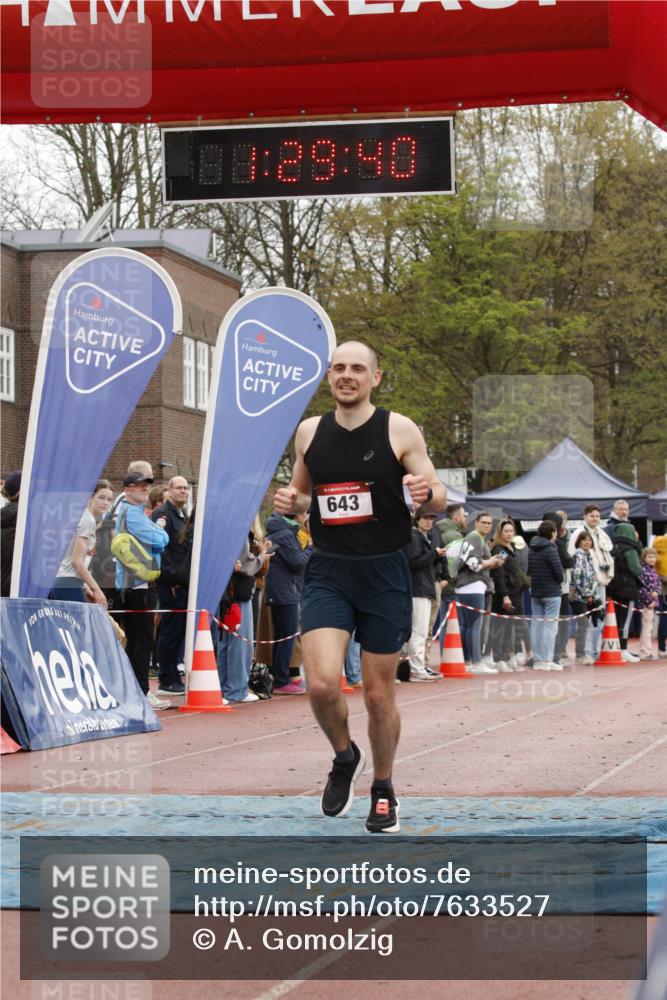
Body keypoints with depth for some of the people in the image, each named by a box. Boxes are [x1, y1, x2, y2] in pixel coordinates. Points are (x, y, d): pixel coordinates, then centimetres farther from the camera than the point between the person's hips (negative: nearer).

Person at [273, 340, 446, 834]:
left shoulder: (400, 431, -5)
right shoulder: (310, 432, 6)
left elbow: (440, 500, -4)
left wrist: (427, 492, -28)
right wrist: (290, 502, -3)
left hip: (384, 574, -2)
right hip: (328, 572, 2)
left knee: (379, 693, 6)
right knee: (321, 683, -16)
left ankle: (384, 791, 27)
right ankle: (345, 757, 15)